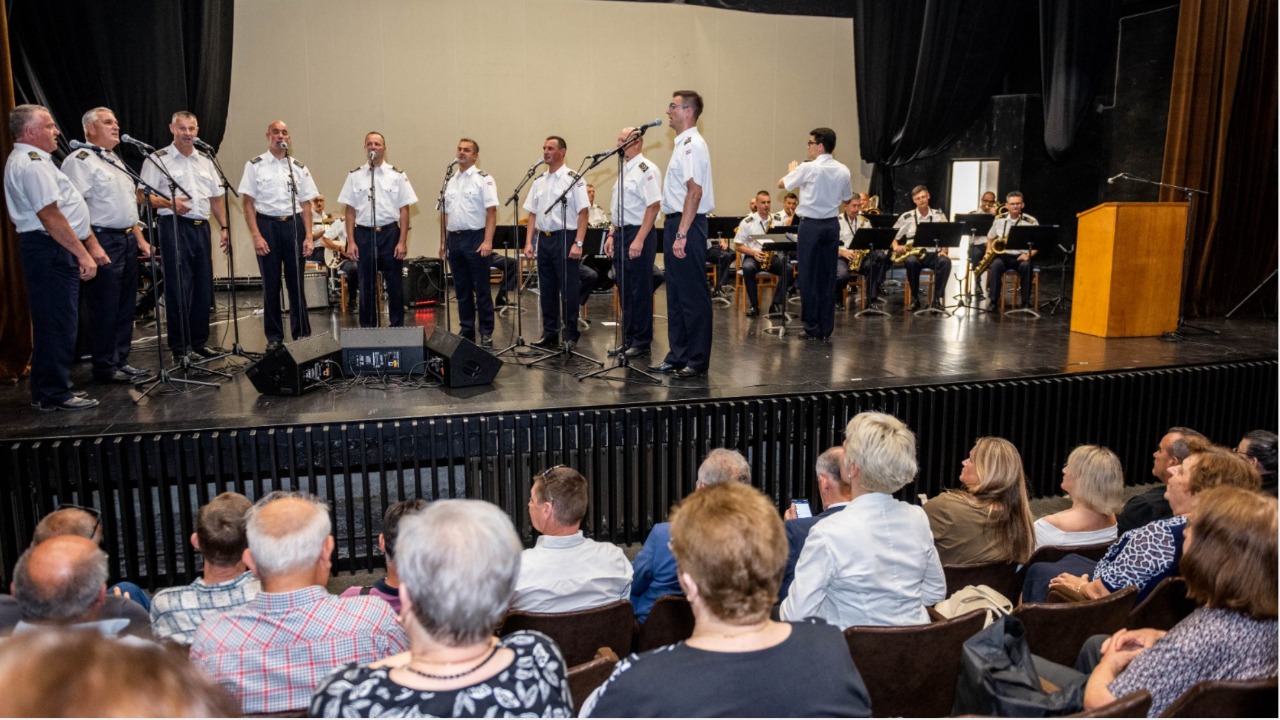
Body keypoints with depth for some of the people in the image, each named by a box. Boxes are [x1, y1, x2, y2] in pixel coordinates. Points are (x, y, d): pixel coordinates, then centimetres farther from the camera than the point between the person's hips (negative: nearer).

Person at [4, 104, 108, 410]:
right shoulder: (32, 163, -15)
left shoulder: (31, 160, 21)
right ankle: (54, 394, 1)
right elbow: (50, 216, -22)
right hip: (51, 250, -11)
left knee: (55, 322, 15)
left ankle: (50, 390, 23)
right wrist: (83, 254, -20)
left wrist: (90, 245, 19)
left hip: (53, 250, 11)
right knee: (57, 322, -6)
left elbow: (66, 210, 22)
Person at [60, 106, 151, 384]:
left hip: (128, 239, 9)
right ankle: (105, 367, 6)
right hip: (104, 240, -9)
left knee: (126, 306, 12)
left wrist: (139, 238, 18)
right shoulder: (81, 160, -9)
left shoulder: (117, 161, 20)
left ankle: (120, 360, 21)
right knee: (105, 309, -3)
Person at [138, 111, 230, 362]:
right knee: (179, 289, -5)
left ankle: (200, 342, 17)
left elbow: (216, 198, 20)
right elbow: (144, 195, -5)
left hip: (202, 228, 6)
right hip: (174, 227, -5)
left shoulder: (205, 161, 18)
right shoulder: (158, 159, 1)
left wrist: (223, 227, 11)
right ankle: (180, 348, 1)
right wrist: (169, 203, -22)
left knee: (203, 287, 7)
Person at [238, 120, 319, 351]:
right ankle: (274, 337, 13)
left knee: (296, 282, 3)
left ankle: (302, 334, 13)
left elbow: (306, 204, 8)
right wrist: (256, 235, -9)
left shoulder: (298, 168, 10)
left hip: (293, 224, 2)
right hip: (267, 225, -1)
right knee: (271, 284, 4)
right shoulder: (255, 165, 3)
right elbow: (248, 203, 0)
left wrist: (308, 236, 0)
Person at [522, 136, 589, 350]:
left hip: (565, 238, -6)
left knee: (569, 290, -1)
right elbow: (533, 214, 15)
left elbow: (582, 213, -10)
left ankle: (570, 336, 7)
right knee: (546, 290, 10)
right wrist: (529, 242, 6)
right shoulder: (539, 181, 13)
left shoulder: (573, 179, -5)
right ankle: (549, 335, 18)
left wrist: (578, 243, -17)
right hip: (544, 238, 6)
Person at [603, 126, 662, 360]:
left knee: (641, 290, -3)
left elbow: (653, 206, -19)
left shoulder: (646, 169, -11)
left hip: (639, 235, -9)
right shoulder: (624, 170, 17)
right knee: (625, 290, 12)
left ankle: (642, 342, 5)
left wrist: (639, 240, -23)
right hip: (621, 234, 9)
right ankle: (628, 339, 20)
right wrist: (612, 235, 15)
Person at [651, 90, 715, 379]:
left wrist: (681, 234, -25)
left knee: (693, 296, -4)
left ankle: (697, 360, 2)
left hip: (687, 226, -10)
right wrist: (674, 231, 15)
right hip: (675, 223, 10)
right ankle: (678, 356, 21)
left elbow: (694, 192, -21)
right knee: (676, 295, 13)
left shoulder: (693, 145, -13)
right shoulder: (683, 144, 17)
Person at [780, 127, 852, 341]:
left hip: (811, 225, -5)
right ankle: (826, 329, 10)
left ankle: (812, 327, 4)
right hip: (832, 225, 5)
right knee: (828, 276, 7)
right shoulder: (843, 170, 4)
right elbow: (847, 197, 18)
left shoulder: (808, 168, -11)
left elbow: (781, 185, 1)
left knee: (809, 276, 2)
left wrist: (792, 170, 20)